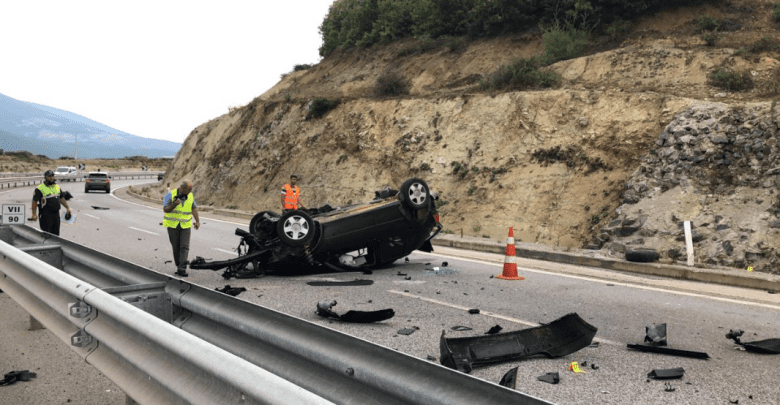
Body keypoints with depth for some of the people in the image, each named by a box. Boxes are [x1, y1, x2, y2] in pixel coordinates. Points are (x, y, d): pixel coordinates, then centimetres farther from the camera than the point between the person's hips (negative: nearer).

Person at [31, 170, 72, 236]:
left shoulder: (57, 187, 11)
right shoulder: (40, 189, -11)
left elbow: (61, 198, 21)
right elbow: (34, 201, -11)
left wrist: (67, 208, 18)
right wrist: (34, 214, -16)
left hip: (56, 215, 6)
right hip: (46, 215, -6)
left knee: (56, 234, 13)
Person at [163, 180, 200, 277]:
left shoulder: (190, 196, 2)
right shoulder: (170, 195, -10)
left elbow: (194, 208, 14)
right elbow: (165, 209, -11)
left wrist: (197, 221, 5)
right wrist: (174, 204, -29)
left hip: (186, 226, 2)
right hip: (173, 225, -2)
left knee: (184, 247, -10)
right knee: (176, 247, 6)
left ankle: (182, 269, -12)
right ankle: (179, 266, 21)